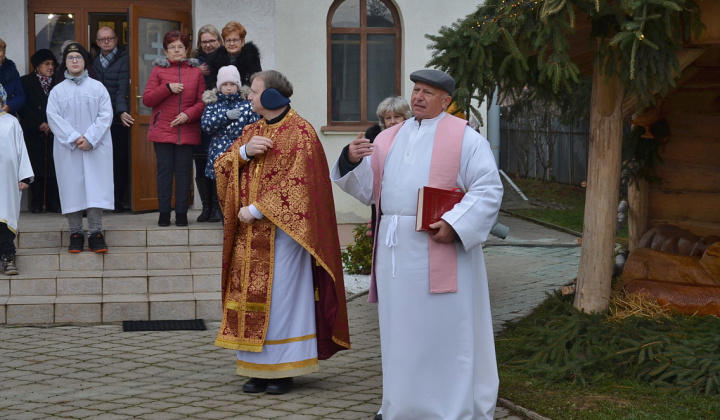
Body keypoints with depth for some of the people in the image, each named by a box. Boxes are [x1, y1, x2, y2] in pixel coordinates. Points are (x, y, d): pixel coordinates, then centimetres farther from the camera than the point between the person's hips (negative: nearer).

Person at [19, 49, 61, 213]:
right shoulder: (26, 81, 7)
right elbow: (24, 107, -1)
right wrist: (39, 124, -9)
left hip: (53, 132, 1)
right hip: (33, 132, -1)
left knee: (53, 167, -3)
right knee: (36, 167, -3)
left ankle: (53, 203, 1)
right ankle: (37, 202, 4)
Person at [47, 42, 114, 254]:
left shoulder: (97, 87, 5)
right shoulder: (58, 90, 7)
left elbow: (105, 115, -2)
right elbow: (53, 117, -3)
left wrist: (90, 138, -13)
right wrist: (74, 138, -14)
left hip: (96, 147, -1)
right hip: (67, 148, 1)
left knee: (95, 188, -5)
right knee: (72, 189, 0)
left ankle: (95, 233, -4)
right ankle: (75, 234, 5)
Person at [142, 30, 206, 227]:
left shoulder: (196, 72, 8)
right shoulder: (158, 70, 6)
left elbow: (202, 101, 4)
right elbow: (147, 99, -1)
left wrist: (188, 114, -13)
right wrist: (168, 88, -13)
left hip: (187, 131, 0)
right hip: (162, 130, 0)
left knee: (184, 171, 2)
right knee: (164, 171, 1)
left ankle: (181, 213, 7)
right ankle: (164, 213, 6)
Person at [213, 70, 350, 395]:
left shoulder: (299, 133, -8)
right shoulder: (253, 130, 15)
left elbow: (295, 184, -15)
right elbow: (221, 166, 9)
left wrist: (257, 210, -16)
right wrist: (244, 151, -11)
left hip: (281, 230, -7)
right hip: (250, 234, 7)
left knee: (280, 295, -3)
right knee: (251, 294, 5)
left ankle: (283, 370, 5)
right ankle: (259, 367, 12)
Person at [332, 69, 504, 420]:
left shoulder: (465, 138, -1)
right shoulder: (390, 139, 16)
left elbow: (489, 190, -7)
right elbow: (369, 188, 13)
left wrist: (455, 224, -19)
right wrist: (353, 161, -7)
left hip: (440, 247, -5)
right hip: (396, 247, 5)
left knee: (444, 328, -1)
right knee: (400, 329, 9)